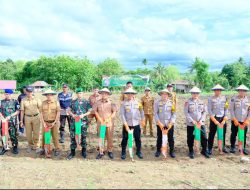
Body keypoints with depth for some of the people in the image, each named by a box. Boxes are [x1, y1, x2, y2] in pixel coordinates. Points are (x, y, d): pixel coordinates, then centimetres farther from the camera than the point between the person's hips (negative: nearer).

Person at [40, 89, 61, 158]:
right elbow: (41, 113, 3)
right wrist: (43, 122, -5)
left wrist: (54, 122, -10)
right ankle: (43, 149, 23)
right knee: (44, 136, 7)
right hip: (45, 122, 2)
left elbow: (58, 113, -5)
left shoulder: (56, 102, -3)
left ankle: (57, 149, 15)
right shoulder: (43, 103, 3)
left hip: (54, 122, -2)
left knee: (55, 136, 3)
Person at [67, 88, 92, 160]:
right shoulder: (73, 102, 7)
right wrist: (72, 115, -10)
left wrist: (84, 115, -15)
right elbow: (69, 110, 10)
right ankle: (72, 152, 16)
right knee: (72, 136, 3)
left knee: (83, 136, 6)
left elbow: (90, 111, 1)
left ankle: (84, 151, 23)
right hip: (74, 121, 2)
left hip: (83, 121, -1)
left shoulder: (86, 102, 2)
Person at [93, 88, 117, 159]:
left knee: (110, 138, 6)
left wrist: (109, 119, -12)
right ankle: (101, 152, 16)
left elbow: (114, 112, -2)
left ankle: (110, 151, 21)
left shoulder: (111, 102, -2)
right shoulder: (98, 102, 2)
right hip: (100, 123, 1)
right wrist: (99, 118, -5)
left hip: (109, 123, -1)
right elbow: (95, 110, 5)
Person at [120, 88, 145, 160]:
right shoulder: (124, 103, -5)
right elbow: (122, 114, -8)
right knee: (125, 139, 6)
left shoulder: (137, 102, 2)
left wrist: (142, 120, 15)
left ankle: (139, 152, 27)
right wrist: (125, 124, -13)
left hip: (136, 124, 2)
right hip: (127, 124, -2)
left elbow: (141, 111, 14)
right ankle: (123, 153, 21)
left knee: (138, 139, 10)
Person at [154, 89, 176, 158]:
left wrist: (171, 123, -10)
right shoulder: (157, 103, -3)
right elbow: (155, 113, -4)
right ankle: (158, 150, 26)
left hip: (169, 124, 0)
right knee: (159, 138, 11)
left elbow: (174, 114, -1)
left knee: (171, 138, 8)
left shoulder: (171, 103, -1)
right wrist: (159, 123, -12)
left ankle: (171, 151, 23)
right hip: (160, 124, 0)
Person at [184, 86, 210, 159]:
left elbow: (204, 112, 7)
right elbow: (186, 113, -8)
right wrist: (192, 121, -14)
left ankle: (204, 151, 22)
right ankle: (191, 152, 22)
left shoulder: (202, 102, 7)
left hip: (201, 123, 3)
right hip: (190, 124, -2)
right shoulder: (188, 102, -4)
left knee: (204, 138, 3)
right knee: (190, 138, 5)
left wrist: (201, 120, -7)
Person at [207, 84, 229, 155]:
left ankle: (222, 147, 28)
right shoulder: (210, 99, -5)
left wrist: (224, 119, -4)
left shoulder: (224, 98, 4)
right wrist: (215, 121, -10)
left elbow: (226, 109, 5)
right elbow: (209, 110, -7)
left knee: (223, 134, 11)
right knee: (211, 134, 2)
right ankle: (210, 149, 13)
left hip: (222, 118, 3)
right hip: (214, 118, -3)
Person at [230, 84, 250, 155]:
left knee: (244, 135, 7)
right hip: (235, 121, -2)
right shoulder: (234, 99, -5)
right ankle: (232, 147, 22)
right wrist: (234, 120, -10)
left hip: (244, 121, 2)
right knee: (233, 134, 7)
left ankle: (243, 148, 22)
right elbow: (231, 109, -5)